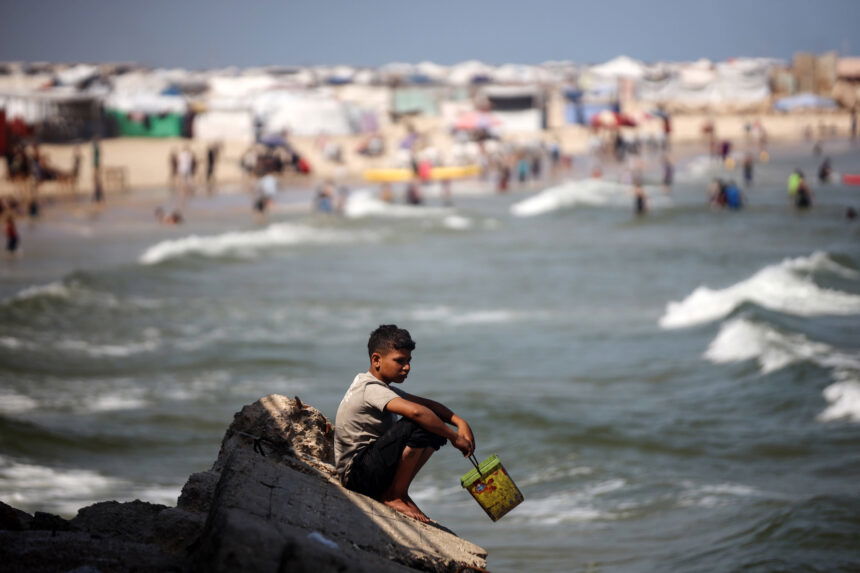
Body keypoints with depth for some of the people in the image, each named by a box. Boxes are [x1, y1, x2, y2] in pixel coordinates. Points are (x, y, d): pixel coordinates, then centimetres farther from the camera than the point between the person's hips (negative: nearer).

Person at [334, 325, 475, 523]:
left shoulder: (381, 386, 14)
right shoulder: (370, 388, -18)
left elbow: (427, 404, 14)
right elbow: (415, 411, -34)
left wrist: (460, 422, -4)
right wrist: (454, 437, -25)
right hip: (357, 475, -10)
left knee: (435, 430, 7)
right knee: (418, 426, -26)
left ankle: (398, 492, 7)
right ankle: (393, 496, -13)